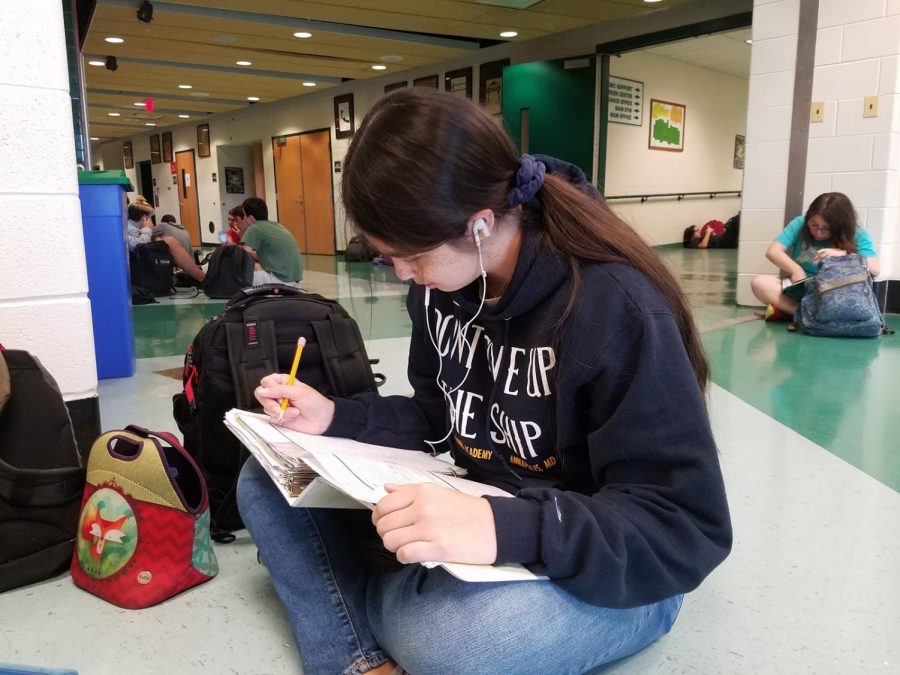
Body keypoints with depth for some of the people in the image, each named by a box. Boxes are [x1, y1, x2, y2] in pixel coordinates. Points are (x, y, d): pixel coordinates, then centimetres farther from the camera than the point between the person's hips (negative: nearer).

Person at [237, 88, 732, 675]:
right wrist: (335, 418, -5)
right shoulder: (441, 290, -3)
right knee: (267, 484, 0)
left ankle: (361, 594, -7)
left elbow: (690, 528, -26)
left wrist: (509, 531, -40)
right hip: (482, 518, 7)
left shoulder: (616, 309, -25)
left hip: (606, 572, -6)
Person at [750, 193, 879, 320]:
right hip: (798, 290, 1)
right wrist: (796, 270, -26)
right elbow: (773, 251, -10)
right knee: (759, 283, -26)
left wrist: (843, 255, -30)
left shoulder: (857, 235, -5)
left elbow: (875, 269, -16)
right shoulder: (800, 224, -2)